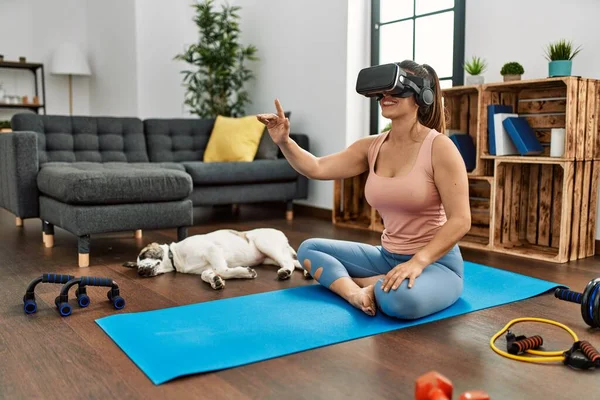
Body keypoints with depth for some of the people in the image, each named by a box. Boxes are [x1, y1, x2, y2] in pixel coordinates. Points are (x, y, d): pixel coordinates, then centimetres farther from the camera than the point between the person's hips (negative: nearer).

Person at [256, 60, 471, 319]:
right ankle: (356, 293, -20)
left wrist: (417, 262, -30)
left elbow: (460, 221, -18)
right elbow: (317, 169, -4)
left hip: (436, 262, -7)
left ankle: (356, 283, -12)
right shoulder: (372, 147, 3)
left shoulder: (439, 147, -15)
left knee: (402, 300, -41)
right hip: (387, 257, 7)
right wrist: (284, 142, -21)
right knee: (309, 249, 2)